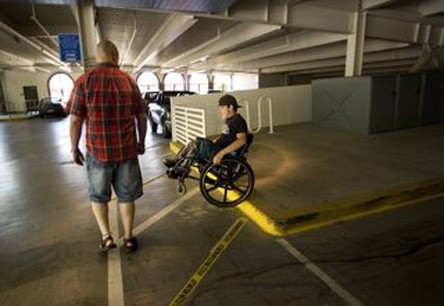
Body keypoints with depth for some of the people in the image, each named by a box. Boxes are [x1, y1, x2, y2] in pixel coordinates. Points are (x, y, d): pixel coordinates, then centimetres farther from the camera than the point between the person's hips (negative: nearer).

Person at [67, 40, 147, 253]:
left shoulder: (84, 81, -6)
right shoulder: (129, 81, 1)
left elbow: (75, 120, -7)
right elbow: (141, 117, 3)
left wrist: (74, 149, 5)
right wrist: (141, 141, 15)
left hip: (98, 151, -1)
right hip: (127, 149, 2)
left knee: (98, 196, 19)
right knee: (126, 195, 15)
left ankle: (106, 236, 18)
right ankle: (128, 238, 25)